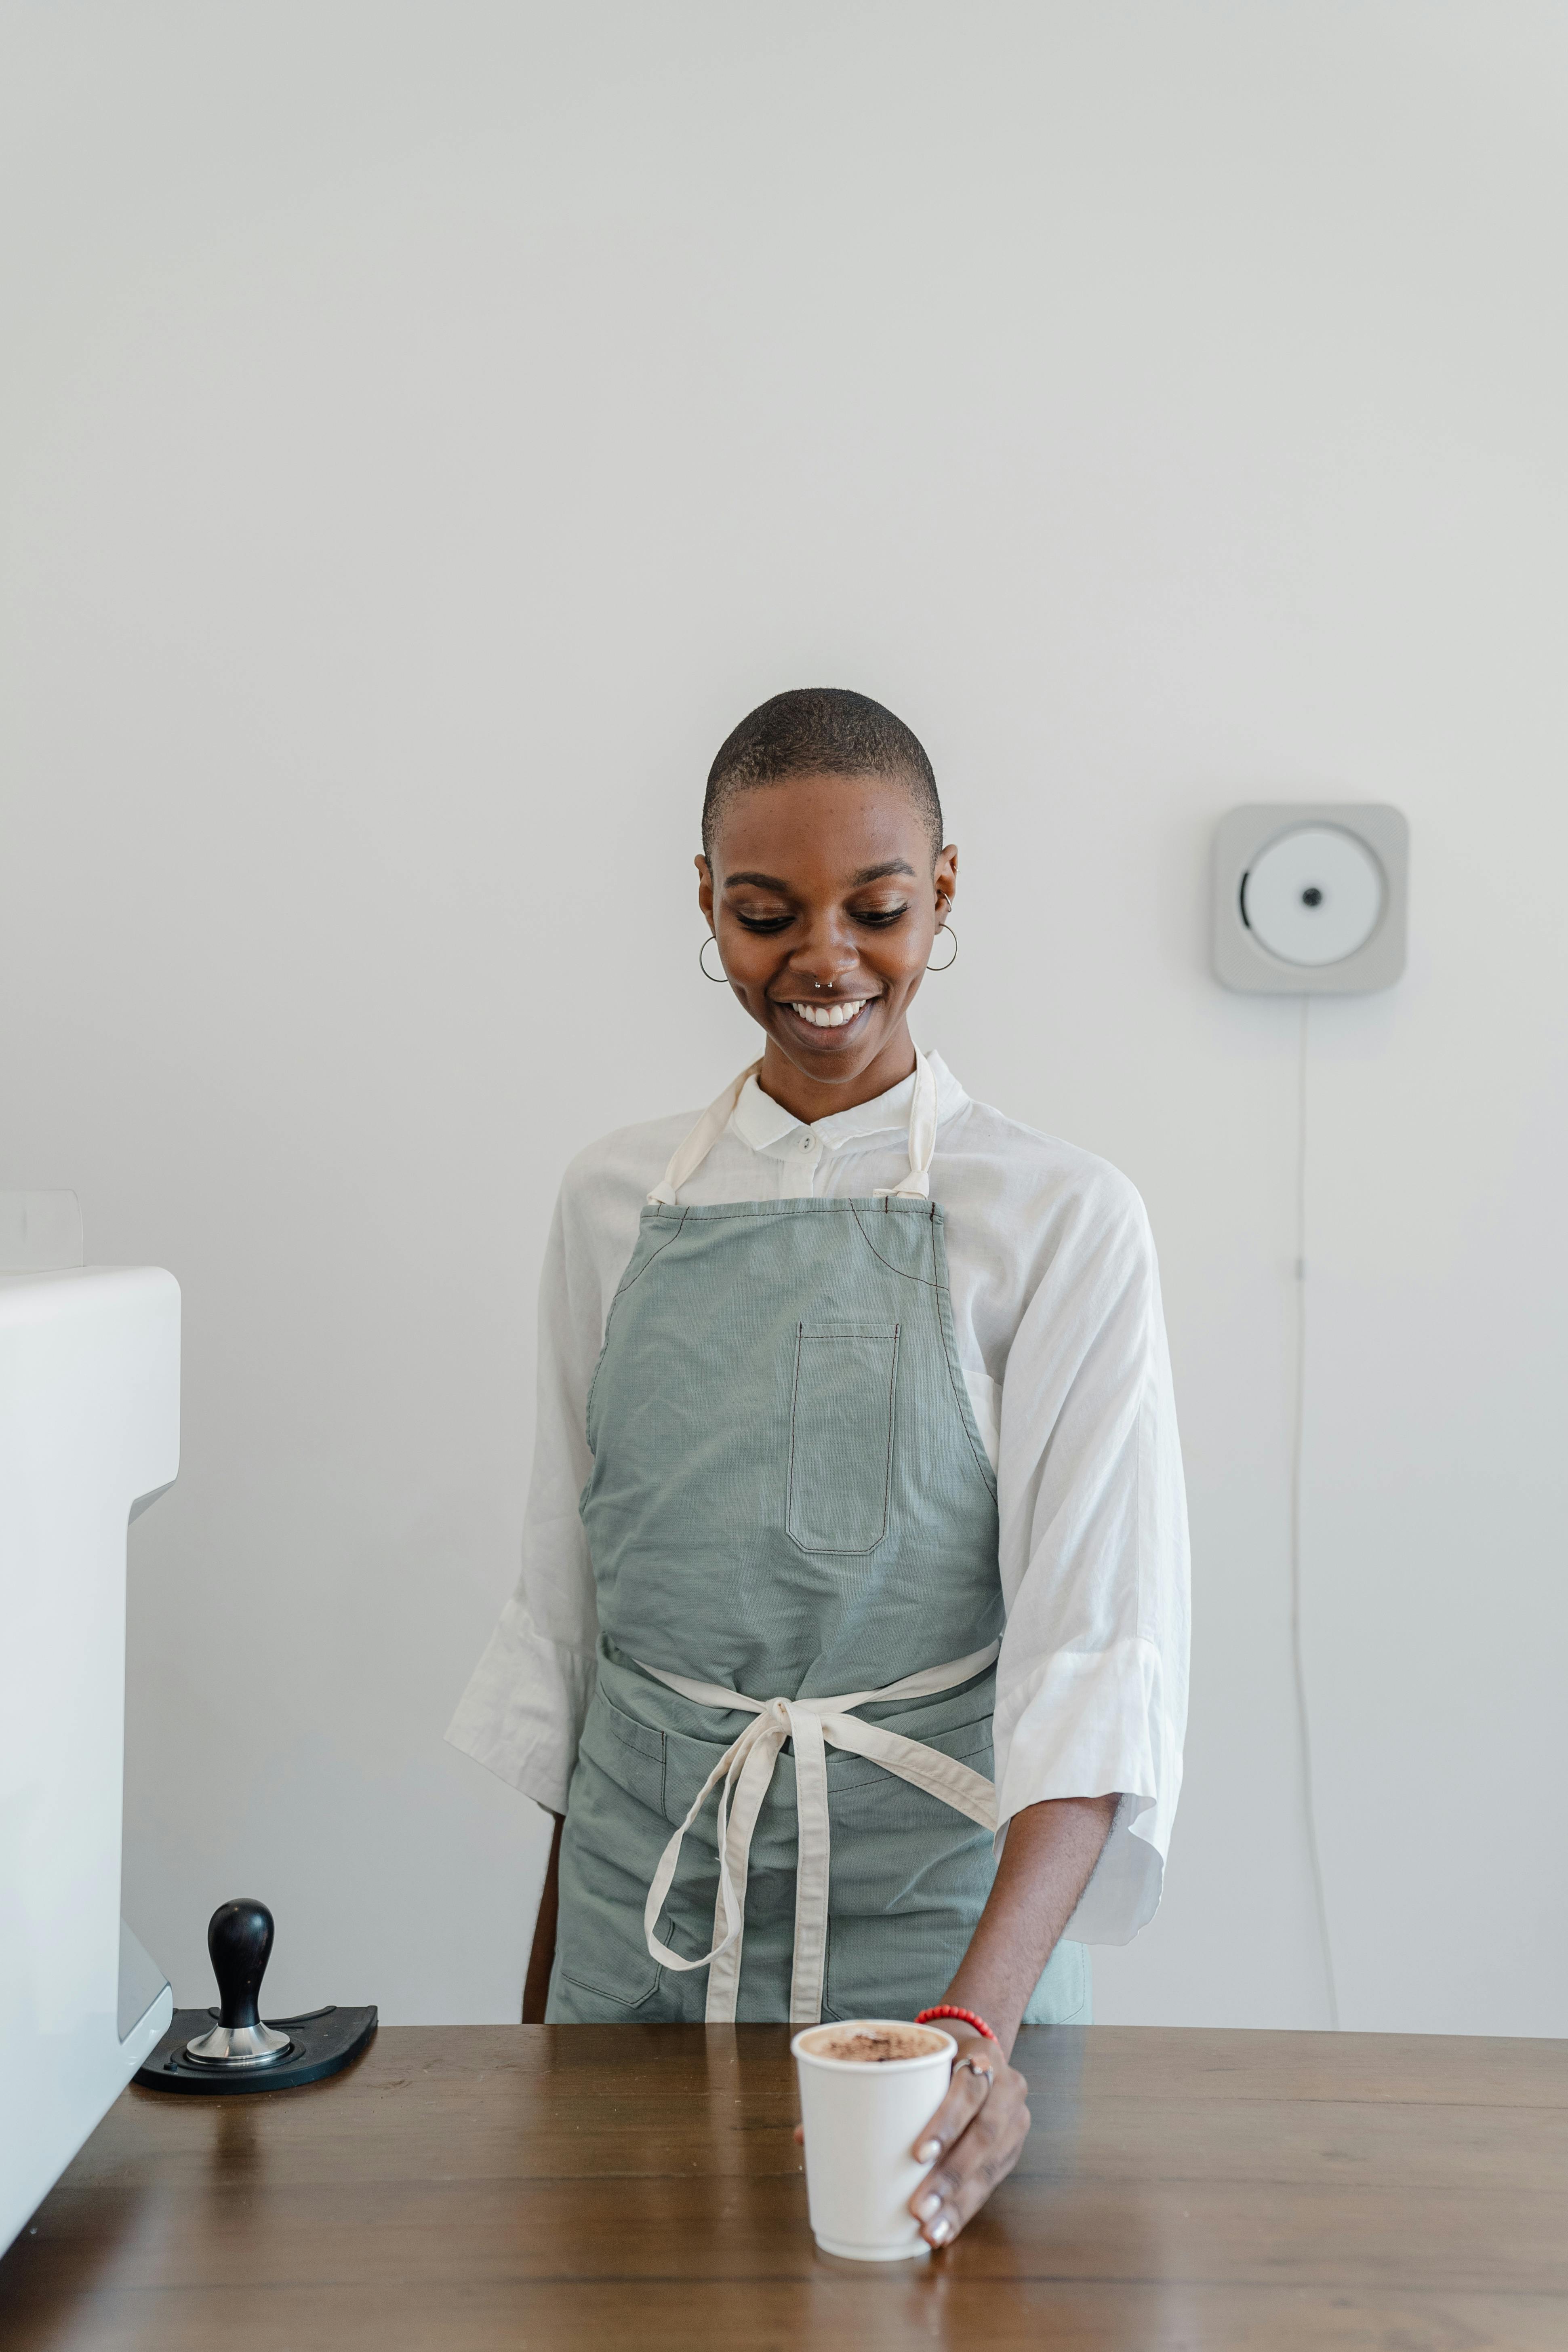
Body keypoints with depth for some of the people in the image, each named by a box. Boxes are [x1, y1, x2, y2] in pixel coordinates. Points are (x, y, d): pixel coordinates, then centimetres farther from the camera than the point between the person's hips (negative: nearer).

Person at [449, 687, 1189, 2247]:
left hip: (939, 1898, -3)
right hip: (640, 1885, 3)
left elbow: (1099, 1652, -16)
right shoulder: (614, 1202, 3)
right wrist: (549, 1969, 11)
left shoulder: (1060, 1221, -9)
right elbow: (566, 1591, 10)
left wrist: (981, 2017, -29)